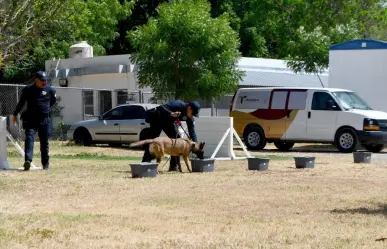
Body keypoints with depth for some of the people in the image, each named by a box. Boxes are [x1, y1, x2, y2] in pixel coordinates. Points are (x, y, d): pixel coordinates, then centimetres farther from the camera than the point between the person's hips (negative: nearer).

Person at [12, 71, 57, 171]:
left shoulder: (50, 90, 1)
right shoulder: (28, 89, -1)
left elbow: (53, 100, 23)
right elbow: (21, 102, 12)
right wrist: (15, 114, 18)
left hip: (44, 120, 1)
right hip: (30, 119, -1)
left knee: (44, 142, 7)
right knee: (29, 138, -17)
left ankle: (45, 163, 19)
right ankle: (27, 161, -30)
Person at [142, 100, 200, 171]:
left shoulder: (189, 117, -12)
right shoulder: (178, 105, -32)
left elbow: (192, 131, -12)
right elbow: (161, 107, -37)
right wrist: (171, 113, -53)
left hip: (168, 121, 7)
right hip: (157, 118, -7)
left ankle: (174, 166, 1)